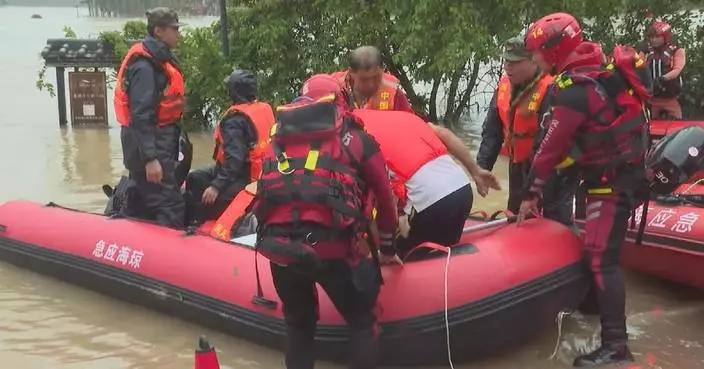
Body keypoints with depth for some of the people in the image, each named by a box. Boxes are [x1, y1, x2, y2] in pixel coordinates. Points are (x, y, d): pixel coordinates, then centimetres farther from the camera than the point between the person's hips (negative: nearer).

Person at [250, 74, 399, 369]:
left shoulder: (279, 138, 23)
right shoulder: (355, 139, 15)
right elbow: (384, 197, 21)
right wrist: (387, 246, 36)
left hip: (278, 246, 3)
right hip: (331, 246, -3)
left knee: (298, 323, 26)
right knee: (362, 322, 19)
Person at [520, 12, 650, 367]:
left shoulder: (575, 88, -22)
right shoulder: (595, 65, 7)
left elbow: (551, 146, -19)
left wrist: (530, 193, -11)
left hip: (613, 179, -10)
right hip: (623, 168, 10)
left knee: (600, 257, -11)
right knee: (596, 248, 21)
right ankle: (595, 301, 38)